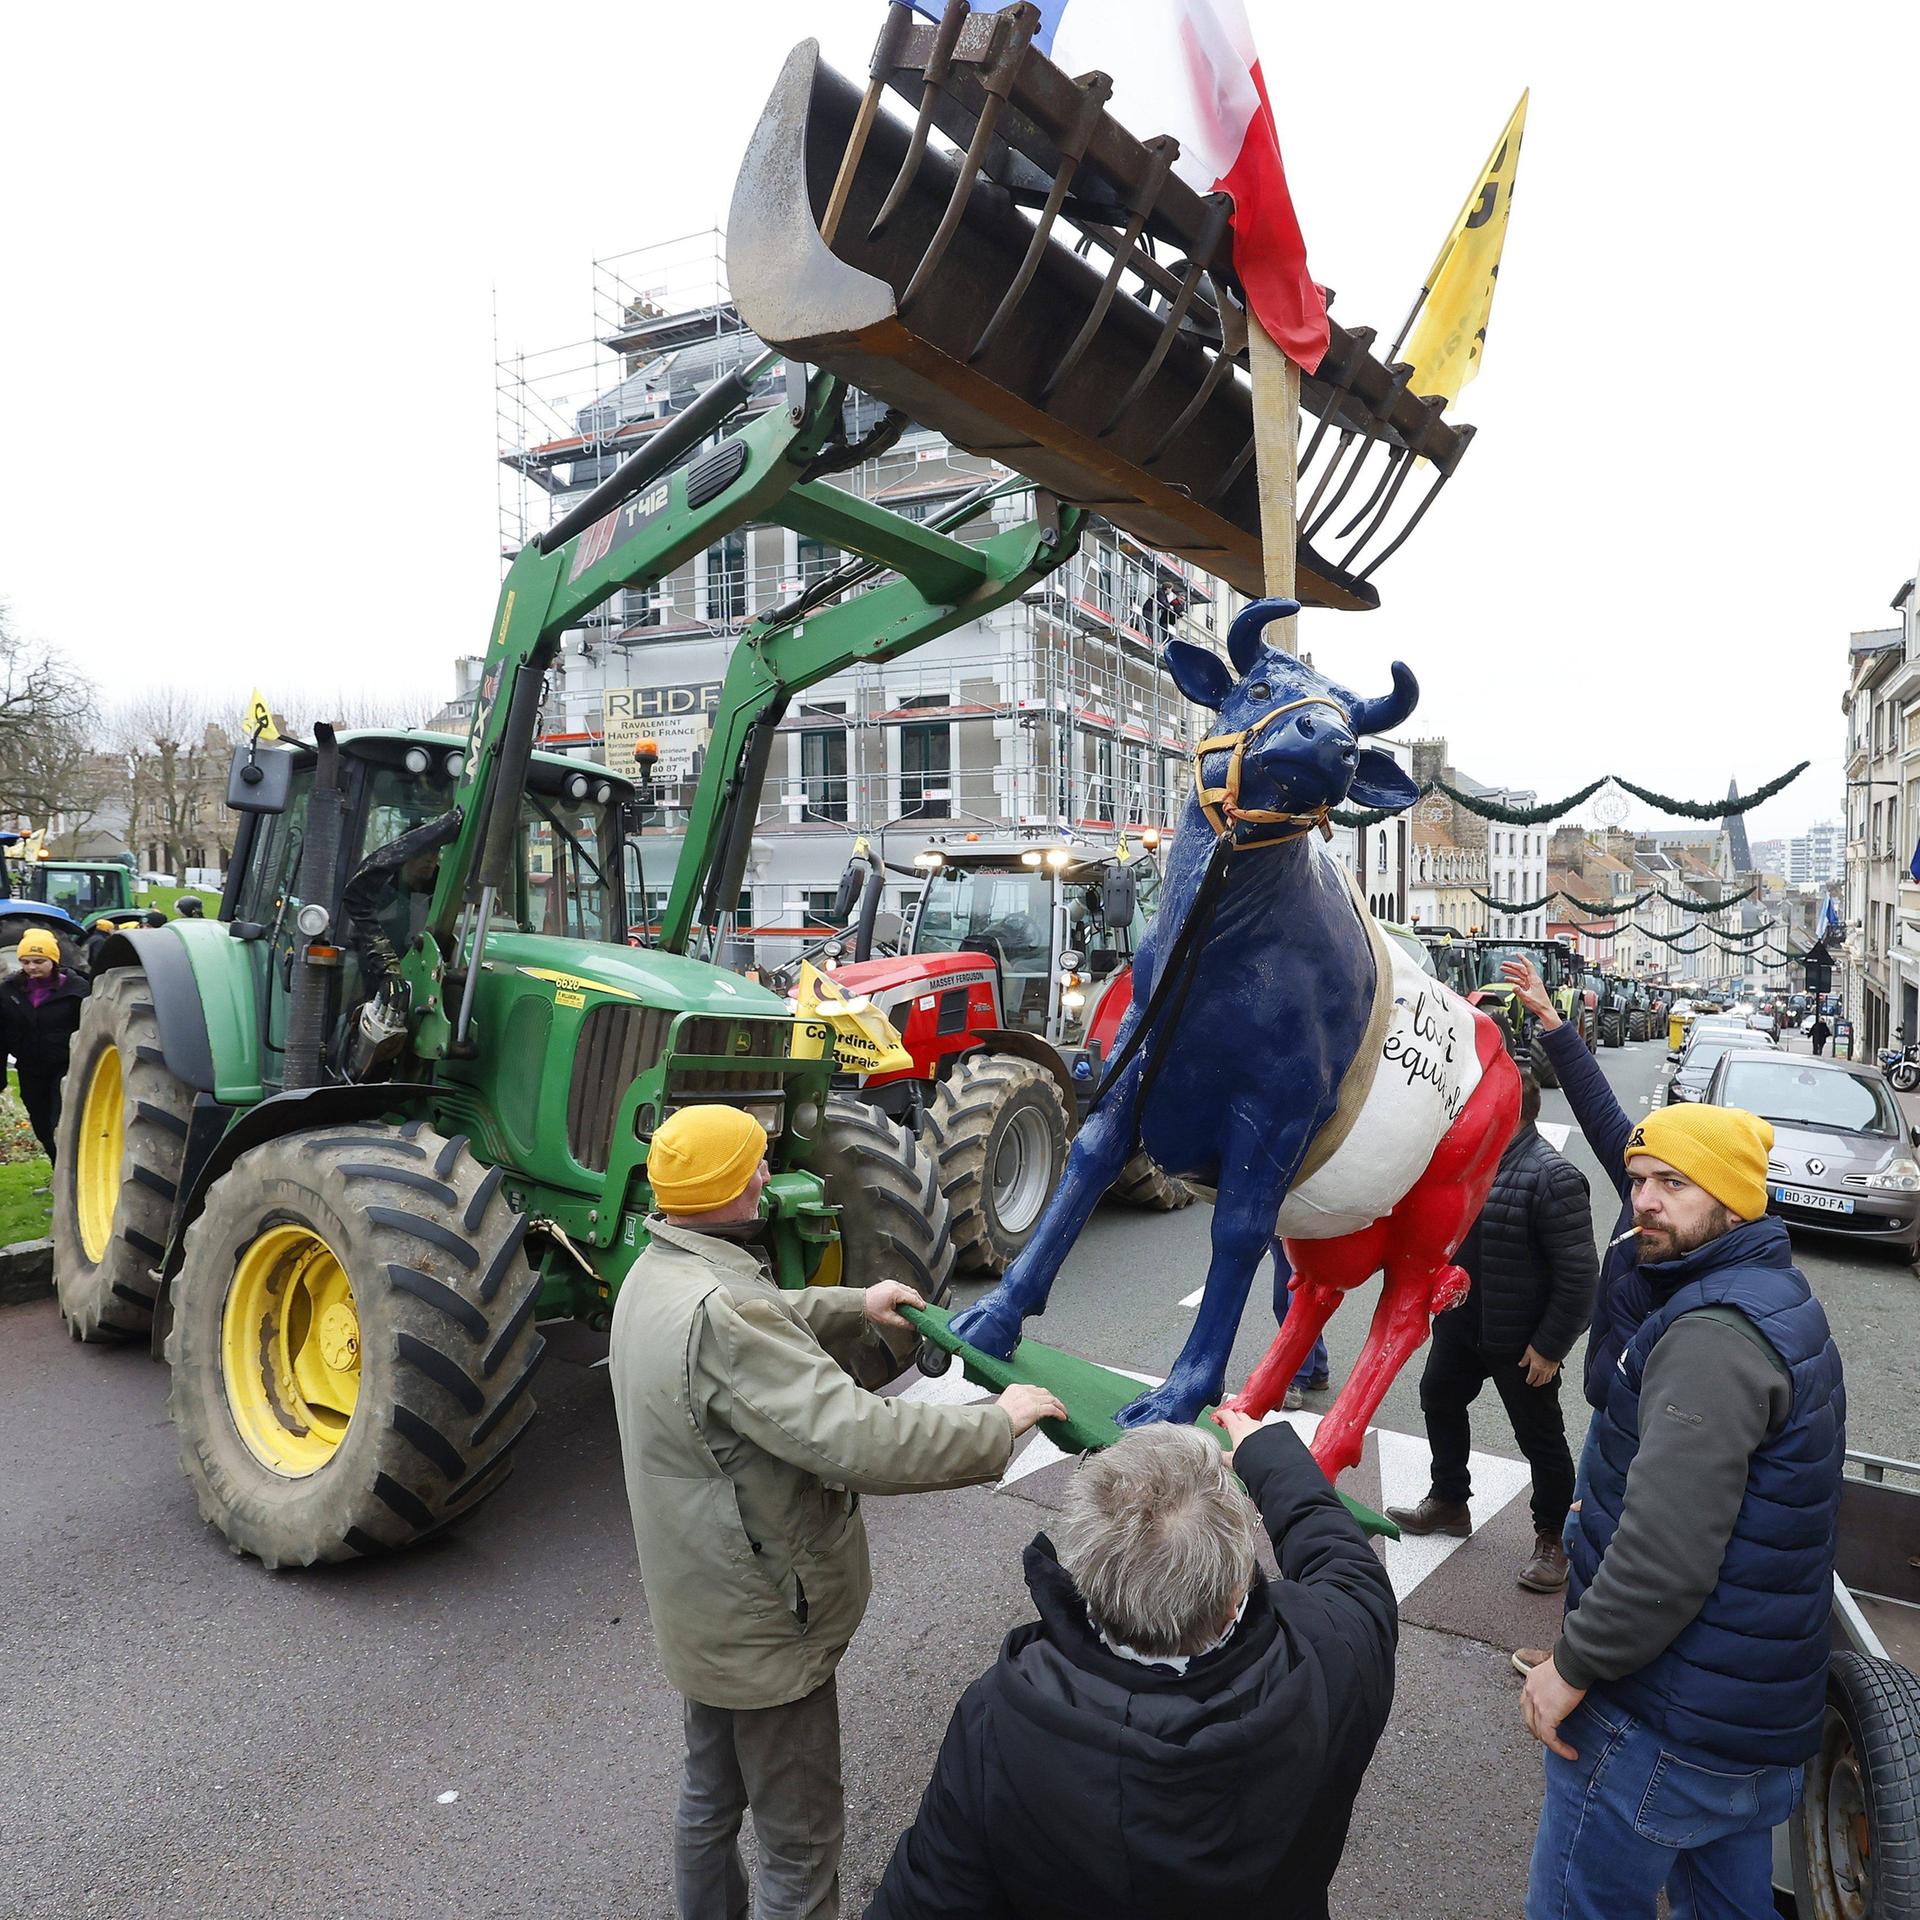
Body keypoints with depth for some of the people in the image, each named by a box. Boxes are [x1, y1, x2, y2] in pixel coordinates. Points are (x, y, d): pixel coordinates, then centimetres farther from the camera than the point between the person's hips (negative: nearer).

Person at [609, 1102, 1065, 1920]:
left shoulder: (658, 1273, -3)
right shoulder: (718, 1314, -35)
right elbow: (856, 1439, -38)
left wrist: (853, 1307, 6)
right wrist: (997, 1424, -27)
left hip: (700, 1608, 9)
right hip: (763, 1626, -9)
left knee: (710, 1794, 29)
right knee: (801, 1840, 12)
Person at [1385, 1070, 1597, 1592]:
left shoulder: (1552, 1178, -25)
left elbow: (1578, 1275, -23)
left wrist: (1549, 1346, -19)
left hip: (1519, 1339, -9)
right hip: (1460, 1323, 9)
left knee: (1540, 1437, 9)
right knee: (1439, 1399, 22)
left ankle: (1553, 1538, 30)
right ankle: (1449, 1501, 43)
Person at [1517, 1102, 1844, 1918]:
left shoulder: (1714, 1335, -24)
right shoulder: (1777, 1303, 9)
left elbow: (1667, 1553, -30)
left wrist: (1572, 1664, -19)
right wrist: (1600, 1513, 11)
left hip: (1666, 1726, -9)